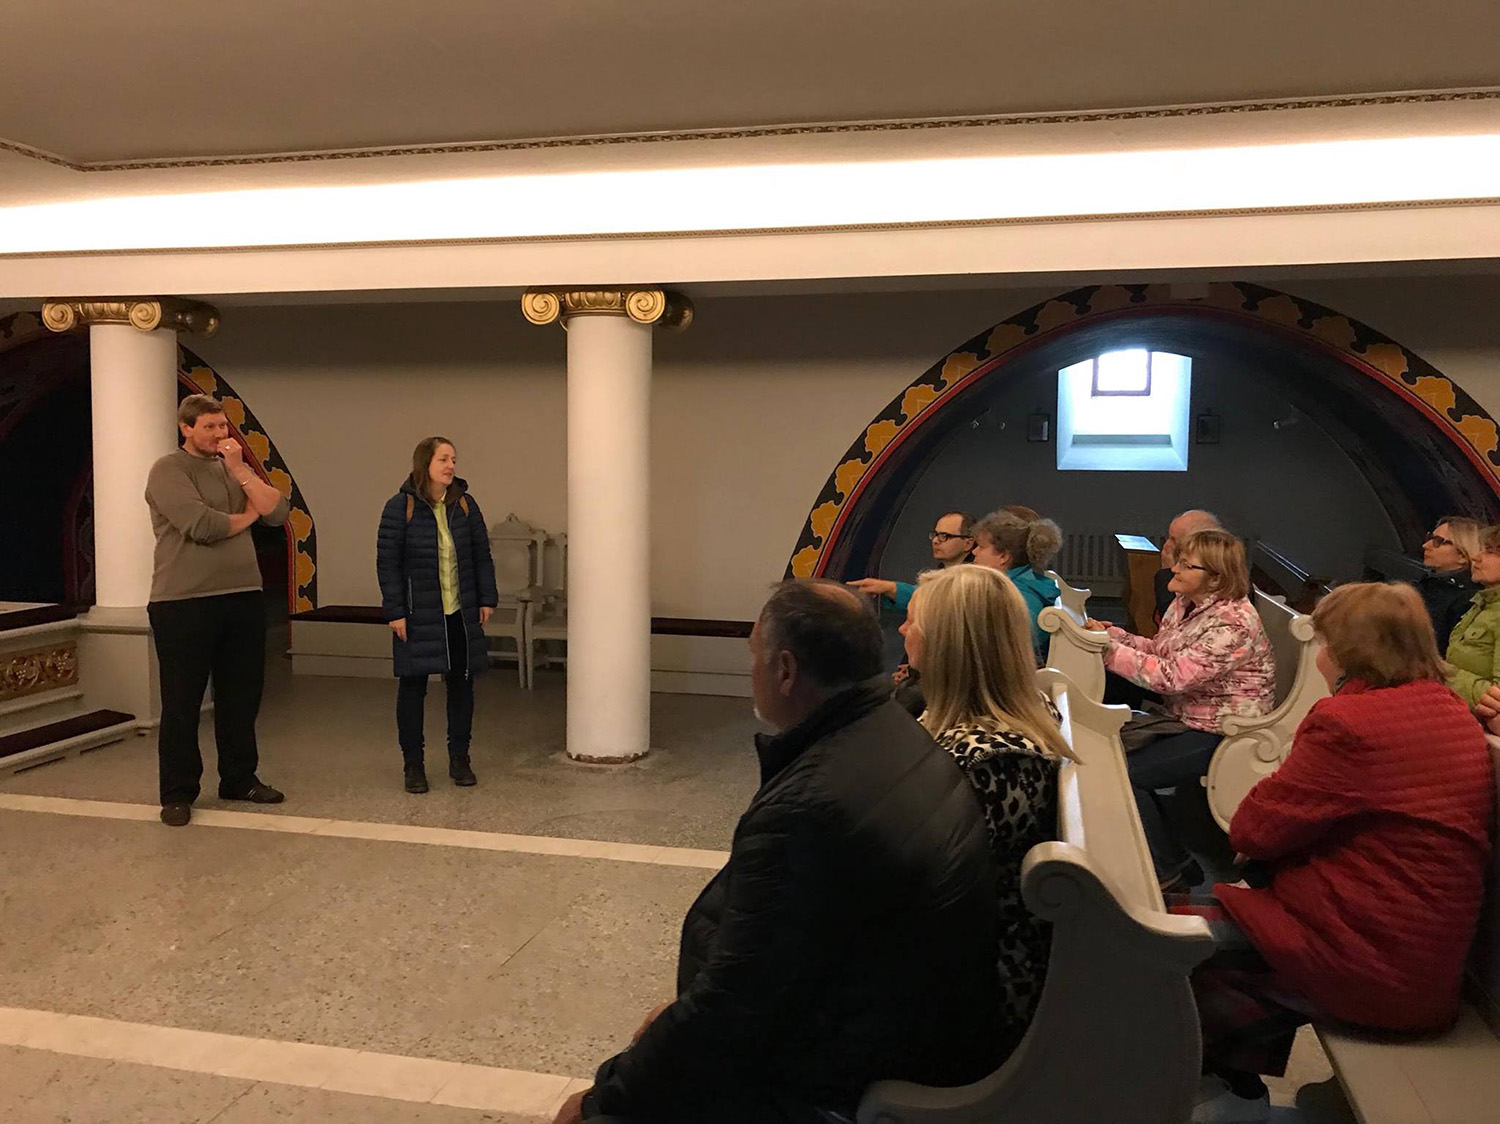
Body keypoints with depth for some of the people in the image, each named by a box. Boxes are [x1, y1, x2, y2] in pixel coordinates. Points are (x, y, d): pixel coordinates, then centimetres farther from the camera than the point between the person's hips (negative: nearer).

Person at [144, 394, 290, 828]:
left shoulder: (237, 468, 13)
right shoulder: (169, 470, -5)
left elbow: (277, 512, 1)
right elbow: (201, 525, -18)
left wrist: (240, 471, -8)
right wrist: (246, 516, -1)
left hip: (244, 597, 6)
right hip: (183, 603, -6)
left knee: (242, 696, 13)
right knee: (182, 703, 3)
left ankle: (239, 779, 26)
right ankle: (178, 794, 13)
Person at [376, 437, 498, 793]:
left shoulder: (465, 505, 3)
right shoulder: (400, 508, -9)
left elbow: (482, 555, 9)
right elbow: (387, 562, -8)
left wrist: (487, 599, 5)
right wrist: (395, 612, -12)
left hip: (461, 615, 4)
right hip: (418, 615, -4)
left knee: (462, 684, 9)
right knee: (413, 686, 4)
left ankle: (460, 759, 23)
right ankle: (413, 764, 16)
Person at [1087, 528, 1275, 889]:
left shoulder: (1233, 622, -25)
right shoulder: (1185, 603, 4)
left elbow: (1174, 676, -30)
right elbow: (1158, 650, 11)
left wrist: (1110, 650, -29)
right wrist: (1111, 633, -5)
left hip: (1220, 732, -9)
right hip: (1183, 715, 10)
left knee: (1125, 774, -15)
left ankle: (1169, 871, 7)